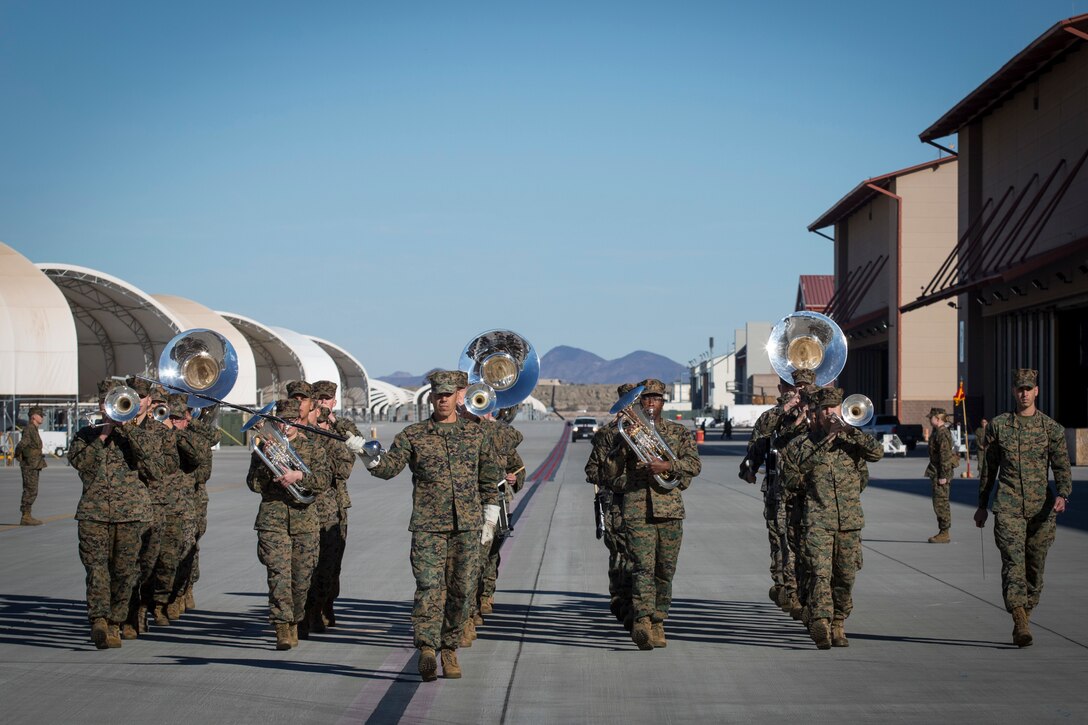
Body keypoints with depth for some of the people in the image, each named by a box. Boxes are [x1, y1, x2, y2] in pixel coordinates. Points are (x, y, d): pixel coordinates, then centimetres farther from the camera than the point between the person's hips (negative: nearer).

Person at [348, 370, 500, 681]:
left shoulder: (476, 434, 9)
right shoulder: (413, 435, 4)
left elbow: (490, 479, 15)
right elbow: (389, 467, -5)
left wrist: (489, 520, 12)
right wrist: (366, 453, -24)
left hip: (467, 526, 2)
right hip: (428, 526, -2)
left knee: (461, 590, 5)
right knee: (429, 586, -14)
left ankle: (450, 649, 16)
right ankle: (426, 649, -18)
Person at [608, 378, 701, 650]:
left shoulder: (678, 432, 13)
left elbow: (694, 464, 0)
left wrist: (668, 466, -16)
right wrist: (623, 442, -9)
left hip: (670, 508, 2)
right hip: (637, 508, -2)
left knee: (665, 570, 5)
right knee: (643, 566, -16)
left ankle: (658, 623, 13)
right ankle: (642, 620, -27)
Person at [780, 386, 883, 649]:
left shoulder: (851, 439, 7)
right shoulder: (802, 444, 5)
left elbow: (877, 453, -11)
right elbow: (790, 478, 14)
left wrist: (850, 430, -19)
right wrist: (812, 487, 3)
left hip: (850, 520, 3)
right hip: (818, 520, -2)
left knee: (845, 576, 7)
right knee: (820, 572, -16)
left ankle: (838, 625, 20)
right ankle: (820, 624, -24)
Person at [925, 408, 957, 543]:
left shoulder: (942, 433, -16)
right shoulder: (937, 432, 16)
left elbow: (945, 456, -21)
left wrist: (943, 476, -22)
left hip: (941, 473, -11)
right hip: (936, 472, 11)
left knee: (941, 503, -8)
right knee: (940, 503, 13)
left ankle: (944, 533, -5)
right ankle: (943, 532, 18)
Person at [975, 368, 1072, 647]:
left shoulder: (1051, 428, 4)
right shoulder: (998, 425, 6)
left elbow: (1062, 467, 1)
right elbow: (988, 467, 14)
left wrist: (1063, 495, -19)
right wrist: (982, 506, 16)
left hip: (1041, 508, 1)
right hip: (1008, 507, -1)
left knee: (1035, 567, 8)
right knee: (1013, 562, -16)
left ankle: (1021, 623, 23)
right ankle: (1021, 626, -25)